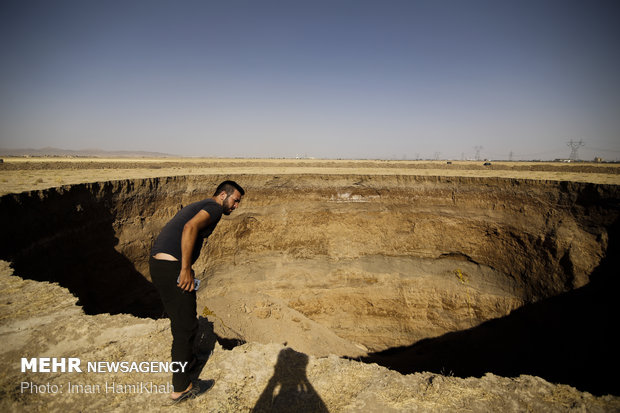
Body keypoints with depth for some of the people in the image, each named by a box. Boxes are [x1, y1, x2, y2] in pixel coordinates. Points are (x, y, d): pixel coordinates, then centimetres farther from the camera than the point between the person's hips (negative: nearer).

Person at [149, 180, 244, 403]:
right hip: (172, 267, -10)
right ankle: (181, 387, 14)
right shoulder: (214, 208, -6)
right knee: (186, 325, 2)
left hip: (156, 262, 10)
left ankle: (185, 358, 46)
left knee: (179, 318, 26)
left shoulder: (196, 206, 23)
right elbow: (190, 228, -24)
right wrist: (186, 269, -24)